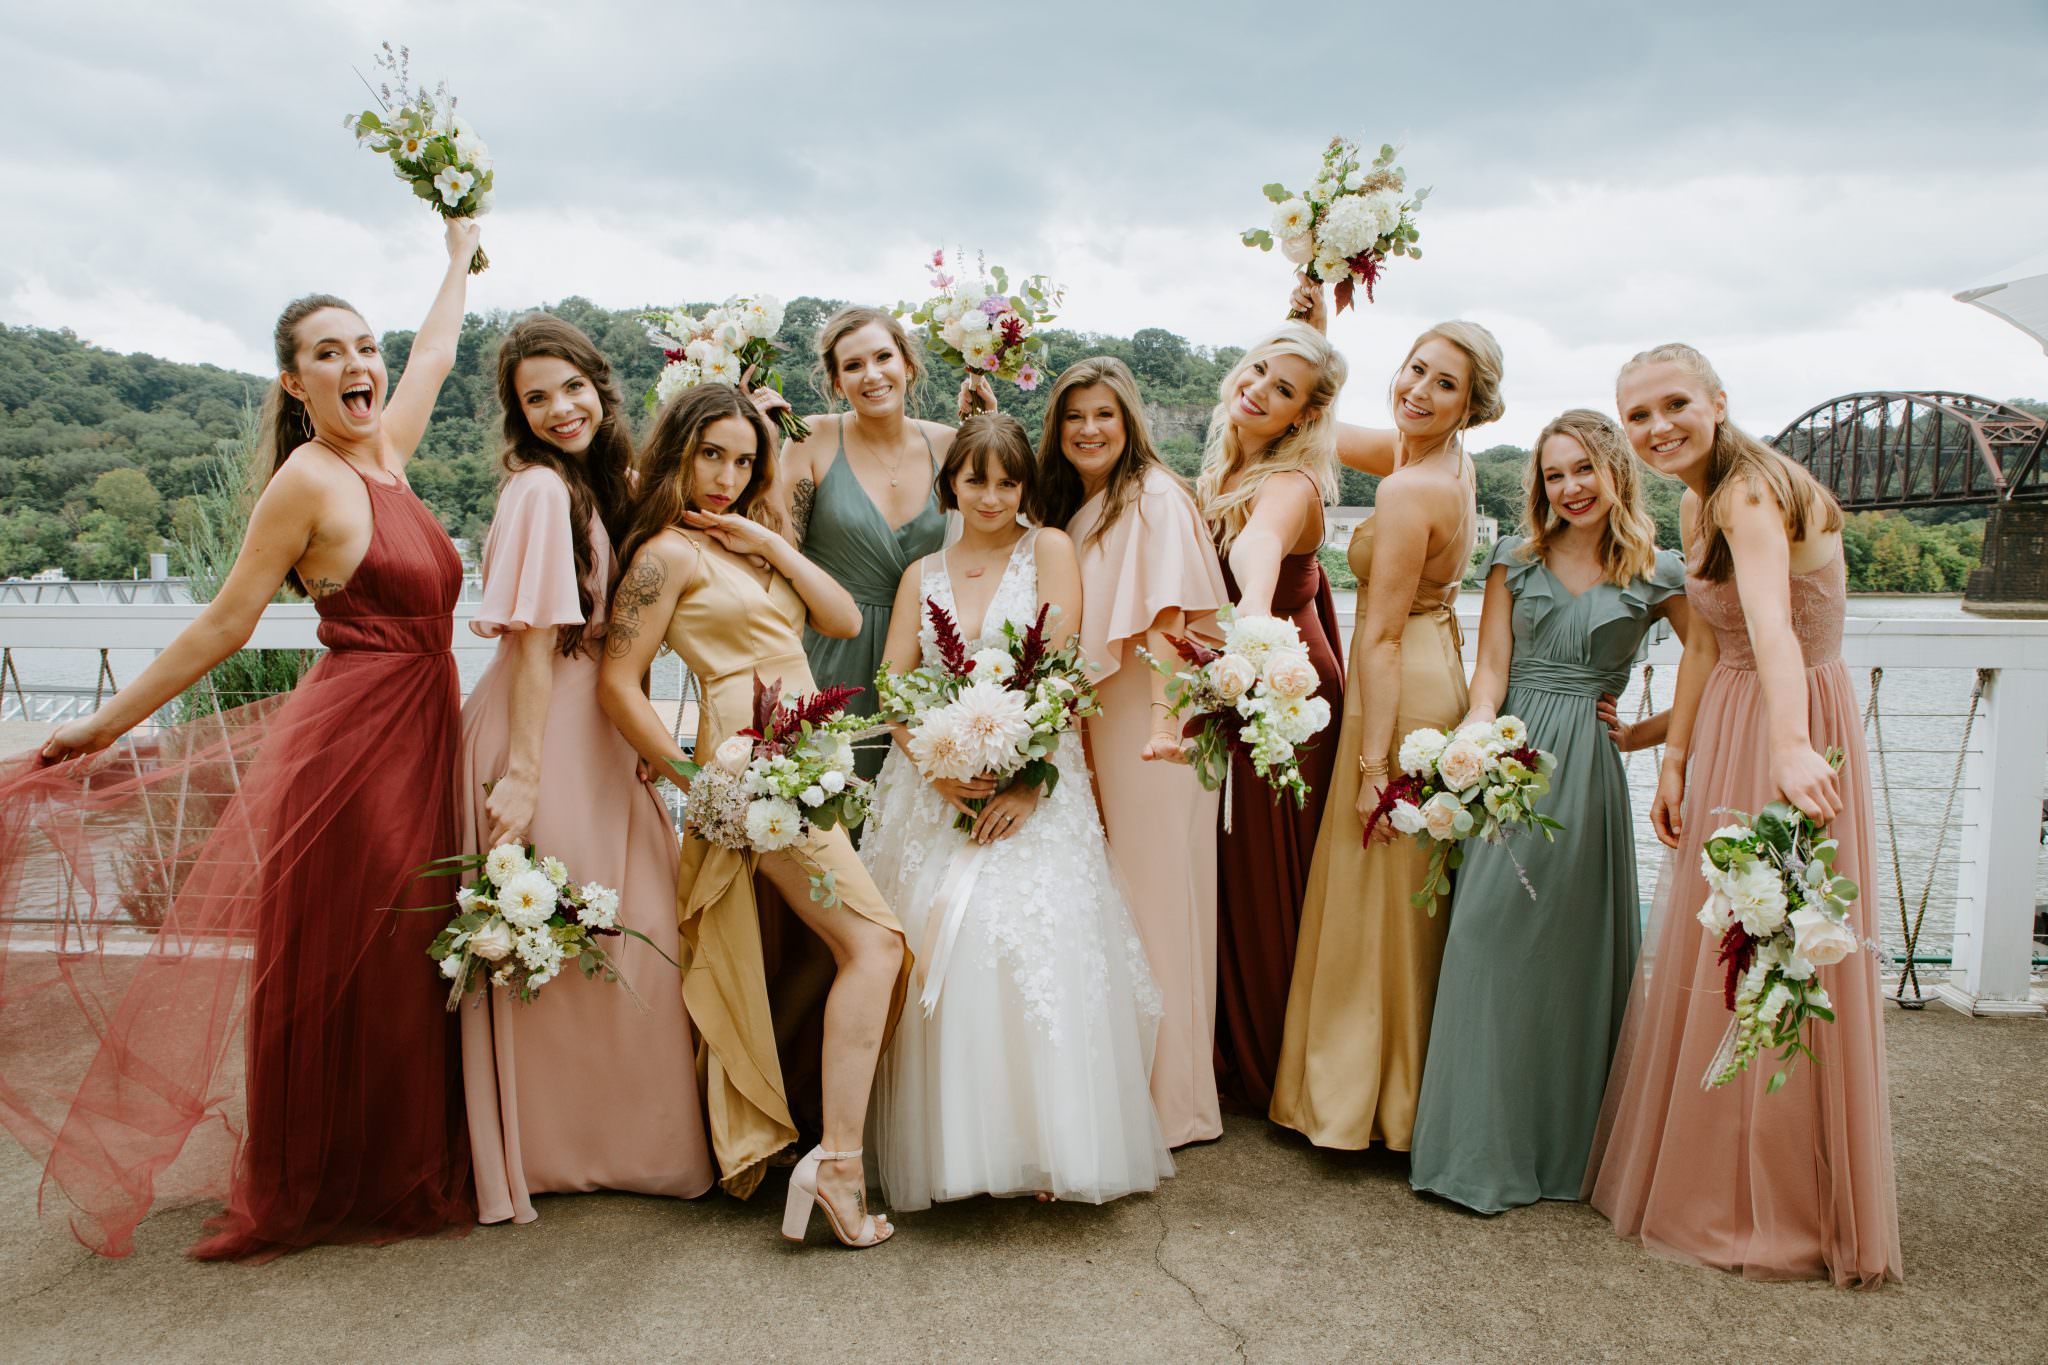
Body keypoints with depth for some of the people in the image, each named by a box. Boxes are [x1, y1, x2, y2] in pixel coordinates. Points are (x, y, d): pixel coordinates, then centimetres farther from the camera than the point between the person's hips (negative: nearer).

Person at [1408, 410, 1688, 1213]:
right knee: (1490, 939, -3)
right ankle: (1482, 1146, 9)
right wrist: (1476, 739, -15)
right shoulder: (1516, 560, 9)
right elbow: (1491, 668, 2)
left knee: (1577, 948, 3)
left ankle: (1562, 1143, 17)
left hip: (1588, 770, -1)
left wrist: (1643, 733, 3)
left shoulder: (1658, 574, 6)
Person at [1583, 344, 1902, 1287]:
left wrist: (1789, 745, -55)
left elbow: (1770, 619, -40)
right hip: (1729, 731, 9)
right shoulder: (1698, 504, 8)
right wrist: (1674, 761, 8)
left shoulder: (1750, 491, -21)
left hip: (1794, 728, -9)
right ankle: (1704, 1173, 33)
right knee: (1709, 958, 16)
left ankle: (1784, 1209, 16)